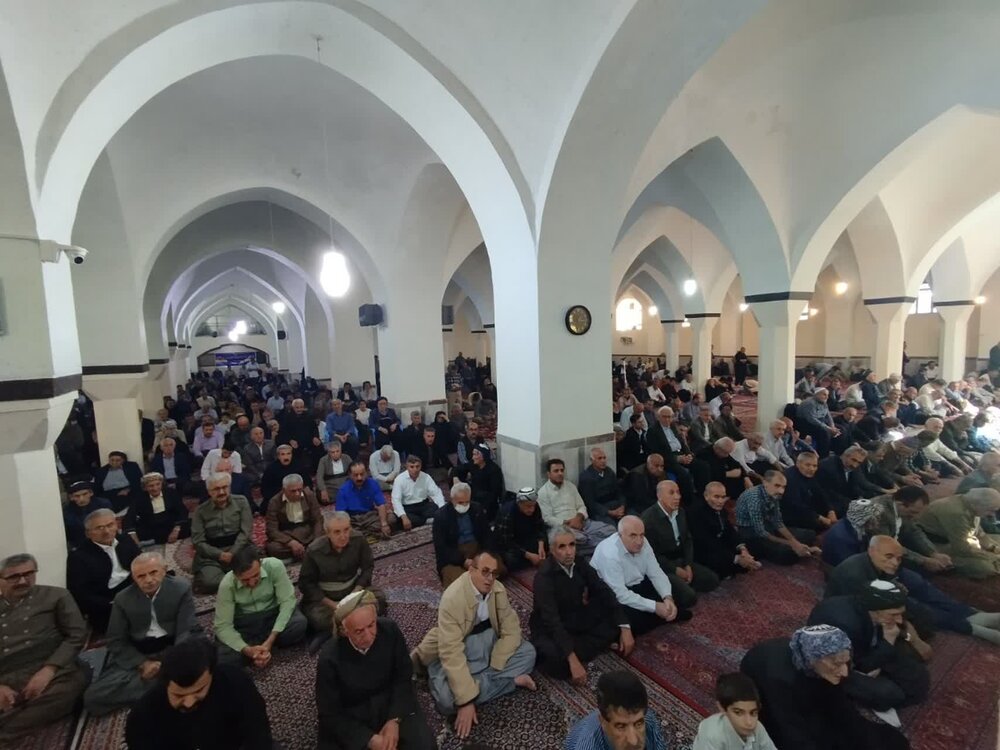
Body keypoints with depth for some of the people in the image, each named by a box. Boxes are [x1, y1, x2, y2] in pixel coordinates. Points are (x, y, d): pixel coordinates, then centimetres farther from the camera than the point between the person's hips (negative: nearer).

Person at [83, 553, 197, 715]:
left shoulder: (181, 588, -7)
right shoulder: (123, 599, -1)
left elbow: (186, 631, -8)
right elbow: (116, 642, 2)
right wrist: (143, 664, -13)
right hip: (135, 655, 3)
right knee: (92, 698, -21)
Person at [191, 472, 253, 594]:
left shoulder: (241, 502, 4)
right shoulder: (200, 511, 4)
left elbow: (246, 531, -1)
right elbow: (198, 542, 0)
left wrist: (232, 554, -14)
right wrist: (220, 555, -13)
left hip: (239, 549, 0)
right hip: (212, 555, 0)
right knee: (208, 582, -29)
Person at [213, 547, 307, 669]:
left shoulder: (274, 566, -26)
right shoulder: (227, 585, -21)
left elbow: (287, 601, -21)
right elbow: (223, 626, -17)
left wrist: (270, 640, -28)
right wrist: (247, 650, -31)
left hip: (273, 614, 0)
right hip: (244, 623, 0)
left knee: (299, 623, -30)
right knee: (223, 657, -28)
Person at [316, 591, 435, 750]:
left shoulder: (390, 630, -20)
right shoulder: (329, 659, -25)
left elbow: (403, 677, -5)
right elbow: (330, 714, -13)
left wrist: (395, 719, -16)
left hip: (391, 703, 1)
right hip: (349, 717, -1)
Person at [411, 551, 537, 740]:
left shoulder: (498, 589, -12)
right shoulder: (452, 598, -29)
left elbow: (511, 628, -7)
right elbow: (451, 653, -32)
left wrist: (495, 666, -19)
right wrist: (466, 701, -34)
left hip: (489, 642, 5)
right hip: (457, 652, -4)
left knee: (528, 652, -11)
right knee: (448, 698, -31)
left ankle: (480, 682, -13)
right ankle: (511, 680, -15)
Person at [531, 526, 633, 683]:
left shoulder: (579, 563, -8)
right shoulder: (545, 576, -27)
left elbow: (604, 592, -8)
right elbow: (552, 621, -33)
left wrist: (625, 628, -18)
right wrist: (573, 660, -40)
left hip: (577, 621, 6)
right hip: (549, 629, -6)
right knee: (561, 662, -36)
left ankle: (575, 645, -11)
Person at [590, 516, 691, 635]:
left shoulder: (642, 542, -11)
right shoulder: (609, 555, -33)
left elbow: (656, 573, -7)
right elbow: (621, 595, -32)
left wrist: (668, 598, -24)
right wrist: (654, 607, -31)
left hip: (639, 585, 6)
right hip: (613, 597, -6)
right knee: (636, 621, -30)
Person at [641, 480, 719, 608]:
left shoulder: (681, 512, 2)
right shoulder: (649, 518, -23)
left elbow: (688, 540, 10)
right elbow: (651, 553, -19)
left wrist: (688, 565, -3)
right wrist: (675, 570, -15)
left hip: (681, 561, 8)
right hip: (661, 567, -8)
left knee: (712, 580, 2)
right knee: (689, 597, -22)